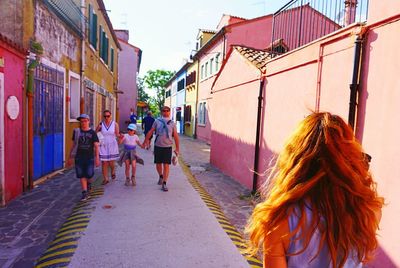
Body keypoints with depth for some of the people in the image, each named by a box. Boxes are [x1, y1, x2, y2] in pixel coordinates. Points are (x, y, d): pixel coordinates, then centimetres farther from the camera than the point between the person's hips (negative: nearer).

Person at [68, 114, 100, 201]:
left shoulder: (92, 132, -1)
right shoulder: (77, 132, 5)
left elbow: (96, 146, -3)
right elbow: (74, 145, 11)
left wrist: (97, 158, -11)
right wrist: (70, 158, 10)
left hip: (89, 157, -2)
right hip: (79, 158, 2)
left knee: (89, 175, -1)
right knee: (82, 176, 2)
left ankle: (89, 183, 33)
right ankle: (85, 193, 9)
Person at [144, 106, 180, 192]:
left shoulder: (172, 123, 4)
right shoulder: (157, 121, 4)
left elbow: (176, 136, 5)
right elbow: (150, 132, 7)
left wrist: (177, 148, 3)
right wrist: (146, 140, 3)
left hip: (167, 147, -1)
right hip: (158, 146, 1)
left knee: (166, 165, -3)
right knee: (158, 164, 11)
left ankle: (164, 184, 5)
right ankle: (161, 176, 40)